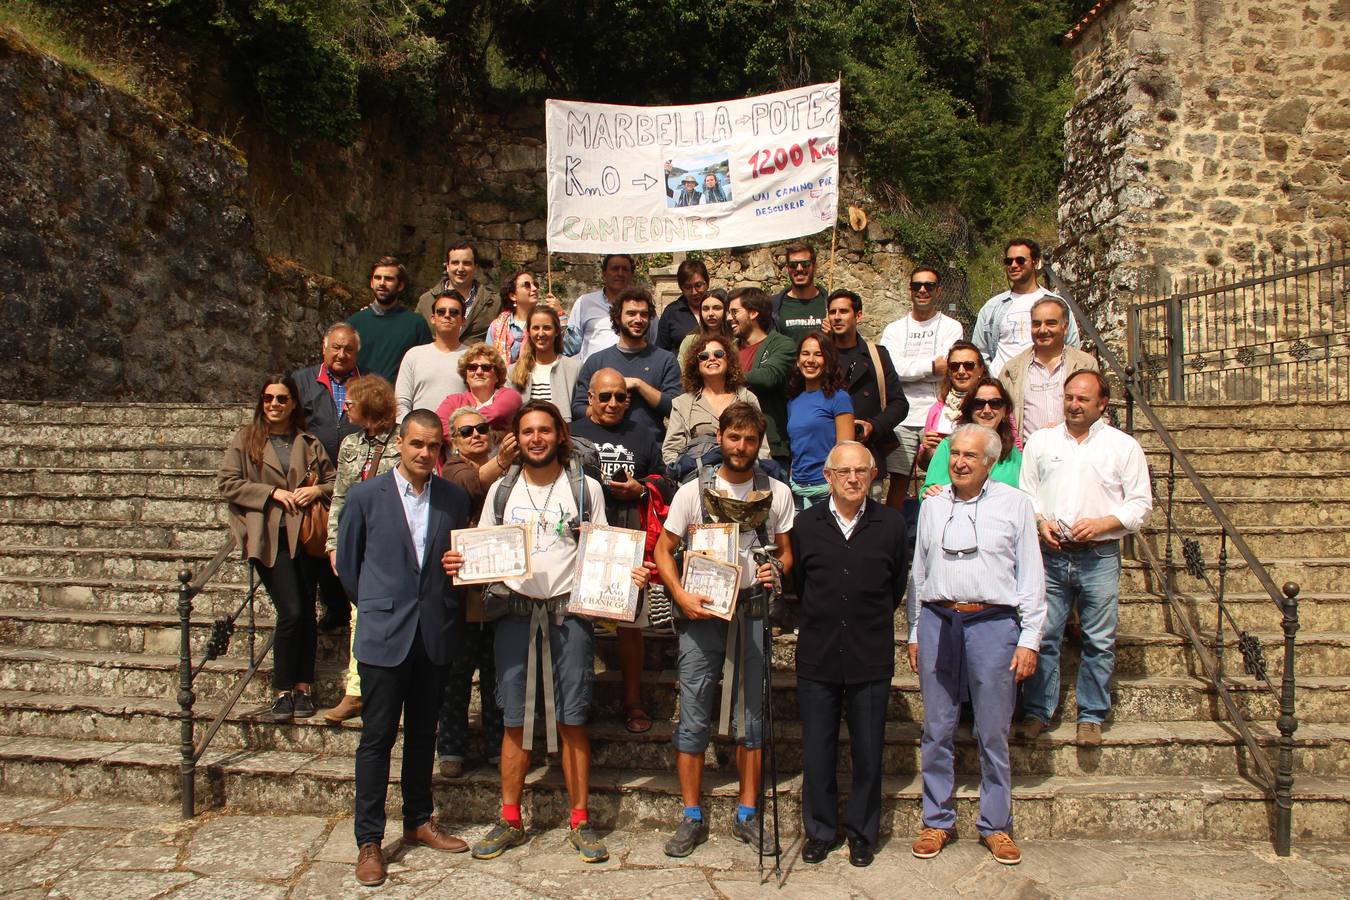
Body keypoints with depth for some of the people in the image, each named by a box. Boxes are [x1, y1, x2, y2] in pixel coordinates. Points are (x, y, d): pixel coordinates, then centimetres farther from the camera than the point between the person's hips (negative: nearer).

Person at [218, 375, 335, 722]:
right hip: (270, 536, -3)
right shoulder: (245, 439, 9)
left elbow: (333, 481, 17)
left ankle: (303, 687, 12)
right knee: (291, 612, -11)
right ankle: (283, 691, 2)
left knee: (307, 612, 2)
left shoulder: (309, 443, 15)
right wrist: (273, 493, -8)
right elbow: (227, 483, 0)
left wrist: (316, 491, -5)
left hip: (305, 534, 3)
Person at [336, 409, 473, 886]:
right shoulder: (366, 496, -4)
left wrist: (443, 606, -3)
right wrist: (378, 606, 7)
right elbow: (347, 561, 5)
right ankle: (369, 841, 13)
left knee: (423, 733, 15)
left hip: (435, 633, 3)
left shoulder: (455, 498, 3)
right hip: (384, 634, -3)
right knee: (377, 736, 2)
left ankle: (419, 822, 30)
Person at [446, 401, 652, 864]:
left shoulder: (585, 488, 4)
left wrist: (630, 573, -13)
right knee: (514, 721, 7)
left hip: (569, 613, -2)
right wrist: (459, 563, -9)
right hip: (515, 613, 2)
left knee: (572, 721, 2)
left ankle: (580, 822, 14)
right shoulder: (501, 490, 9)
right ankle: (510, 821, 19)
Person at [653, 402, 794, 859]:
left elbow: (786, 551, 11)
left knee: (750, 715, 9)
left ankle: (747, 816, 20)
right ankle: (692, 818, 14)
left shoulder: (777, 493, 5)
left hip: (751, 612, 2)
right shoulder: (693, 491, 0)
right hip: (700, 612, -1)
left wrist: (776, 571, -12)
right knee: (694, 718, 2)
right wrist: (681, 596, -11)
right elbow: (663, 548, 3)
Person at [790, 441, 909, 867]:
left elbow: (897, 585, 10)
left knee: (868, 753, 9)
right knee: (816, 752, 9)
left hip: (871, 658, 0)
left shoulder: (891, 524, 0)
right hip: (817, 656, 1)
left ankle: (862, 833, 26)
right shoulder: (805, 524, 1)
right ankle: (819, 831, 25)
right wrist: (821, 621, 10)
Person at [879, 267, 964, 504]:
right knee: (898, 480, 2)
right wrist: (931, 366, -9)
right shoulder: (894, 330, 12)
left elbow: (946, 369, -9)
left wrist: (908, 369, -4)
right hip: (902, 418, 1)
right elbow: (890, 368, -6)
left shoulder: (952, 327, 7)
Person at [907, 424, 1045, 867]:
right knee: (937, 730, 8)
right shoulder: (932, 505, 13)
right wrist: (914, 632, 13)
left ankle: (996, 825, 19)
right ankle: (937, 820, 20)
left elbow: (1031, 574, 3)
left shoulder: (1014, 503, 4)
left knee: (993, 733, 4)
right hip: (938, 621, 3)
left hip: (994, 622, -2)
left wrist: (1029, 639, -2)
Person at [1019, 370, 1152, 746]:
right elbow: (1025, 492, 12)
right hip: (1051, 556, 1)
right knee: (1043, 637, 2)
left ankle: (1091, 716, 18)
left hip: (1100, 557, -1)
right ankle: (1037, 712, 14)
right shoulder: (1040, 441, 10)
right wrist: (1040, 521, -7)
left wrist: (1101, 524, -12)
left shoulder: (1124, 446, 5)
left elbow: (1140, 503, 3)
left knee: (1099, 641, 5)